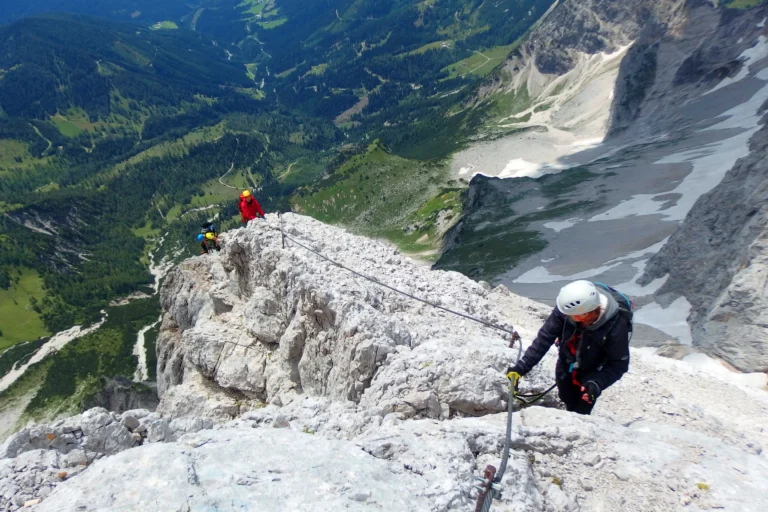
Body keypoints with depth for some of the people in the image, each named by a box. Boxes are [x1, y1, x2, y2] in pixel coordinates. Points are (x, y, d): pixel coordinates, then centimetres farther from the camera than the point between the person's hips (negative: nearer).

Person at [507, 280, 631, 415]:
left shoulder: (616, 326, -36)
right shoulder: (566, 308, -33)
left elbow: (618, 365, -25)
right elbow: (544, 338, -24)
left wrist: (597, 384, -41)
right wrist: (522, 367, -30)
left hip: (590, 376, -3)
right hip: (565, 368, 3)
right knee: (569, 405, 22)